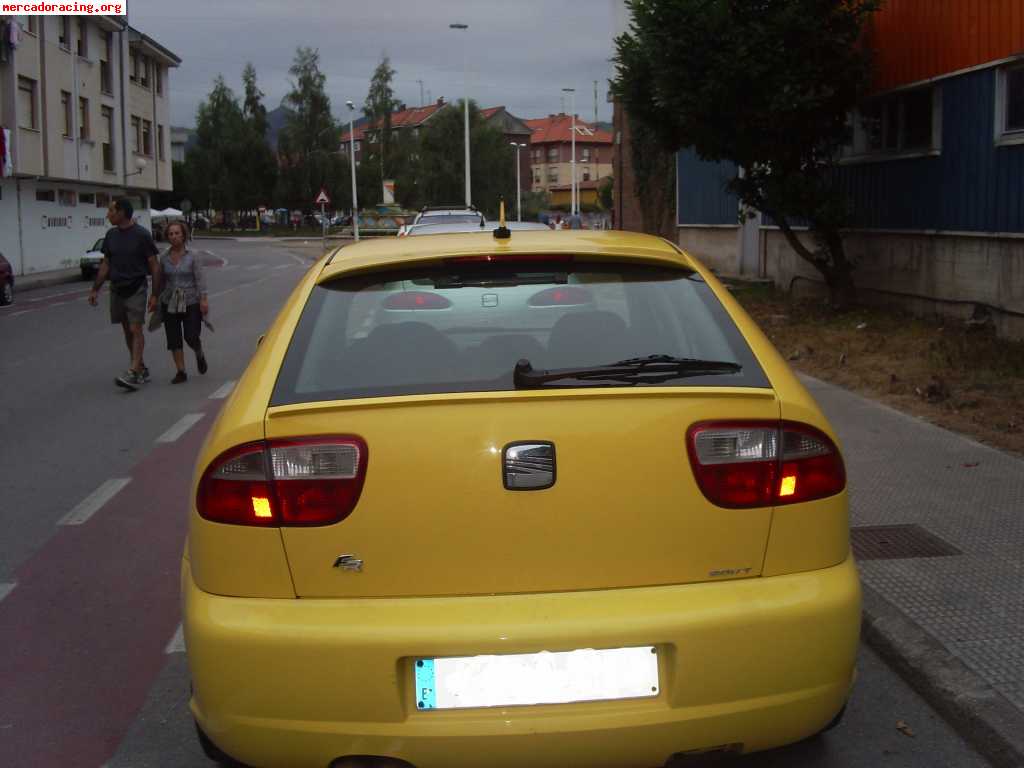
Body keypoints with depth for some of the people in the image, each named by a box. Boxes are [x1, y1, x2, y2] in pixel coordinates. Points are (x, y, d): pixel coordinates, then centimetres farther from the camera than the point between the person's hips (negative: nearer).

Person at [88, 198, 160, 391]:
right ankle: (142, 369, 20)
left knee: (135, 330, -12)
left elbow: (154, 265, -8)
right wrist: (95, 289, 10)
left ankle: (133, 374, -19)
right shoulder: (111, 235, 7)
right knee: (127, 331, 9)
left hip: (136, 289, -6)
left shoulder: (141, 235, -10)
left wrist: (155, 294, -11)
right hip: (117, 289, 6)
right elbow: (105, 264, 14)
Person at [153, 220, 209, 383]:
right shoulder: (164, 257, 4)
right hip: (170, 303, 3)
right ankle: (181, 372, 8)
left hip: (191, 302, -3)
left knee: (191, 337, -4)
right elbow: (161, 281, 13)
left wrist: (203, 299, -15)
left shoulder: (192, 256, -5)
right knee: (174, 339, -1)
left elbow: (200, 279, -8)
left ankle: (200, 355, 30)